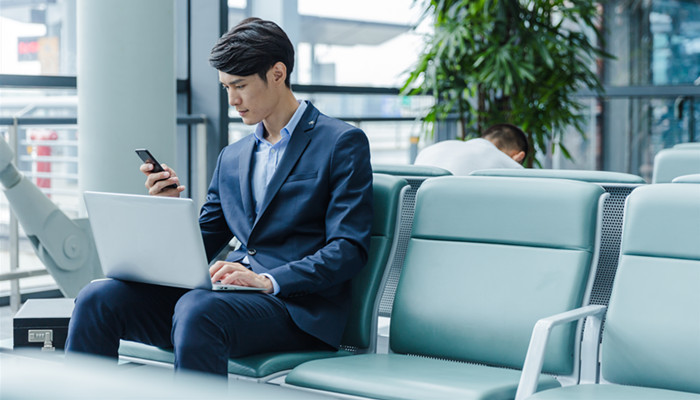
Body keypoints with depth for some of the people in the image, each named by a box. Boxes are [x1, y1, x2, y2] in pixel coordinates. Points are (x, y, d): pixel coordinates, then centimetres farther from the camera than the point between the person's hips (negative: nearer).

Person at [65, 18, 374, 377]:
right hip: (230, 294, 6)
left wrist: (267, 280, -21)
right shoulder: (232, 158, 22)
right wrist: (172, 206, 2)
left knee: (197, 309, -37)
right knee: (98, 298, -14)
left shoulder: (343, 143, 1)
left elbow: (349, 249, -8)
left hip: (296, 304, -6)